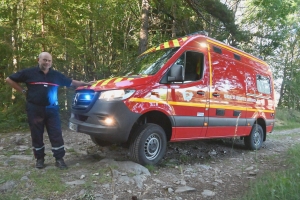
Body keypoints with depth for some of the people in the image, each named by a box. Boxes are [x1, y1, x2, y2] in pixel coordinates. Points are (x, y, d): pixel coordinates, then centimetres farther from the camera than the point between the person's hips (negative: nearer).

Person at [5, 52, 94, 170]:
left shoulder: (56, 75, 7)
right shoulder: (29, 72, -1)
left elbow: (71, 82, 16)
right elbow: (9, 79, 6)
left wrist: (86, 84, 8)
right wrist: (23, 91, 0)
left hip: (51, 109, 2)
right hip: (34, 109, -1)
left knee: (56, 134, -1)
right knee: (37, 135, 7)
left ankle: (59, 159, 6)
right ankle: (39, 159, 21)